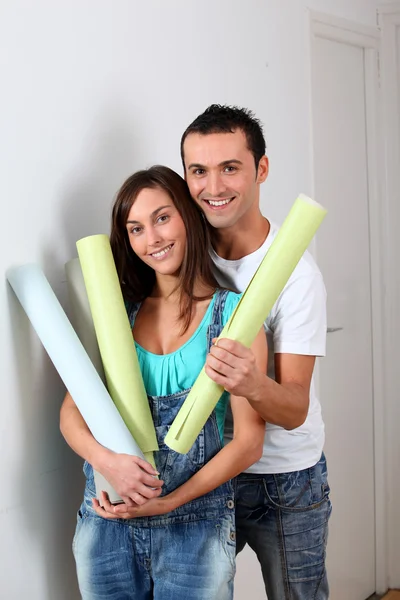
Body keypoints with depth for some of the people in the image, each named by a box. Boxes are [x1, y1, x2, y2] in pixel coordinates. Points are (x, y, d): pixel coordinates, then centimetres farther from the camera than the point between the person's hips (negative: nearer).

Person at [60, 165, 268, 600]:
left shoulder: (232, 314, -5)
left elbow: (248, 441, -8)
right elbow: (71, 412, 4)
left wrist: (167, 502, -14)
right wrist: (106, 460, -16)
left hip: (196, 527, -3)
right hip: (105, 522, 3)